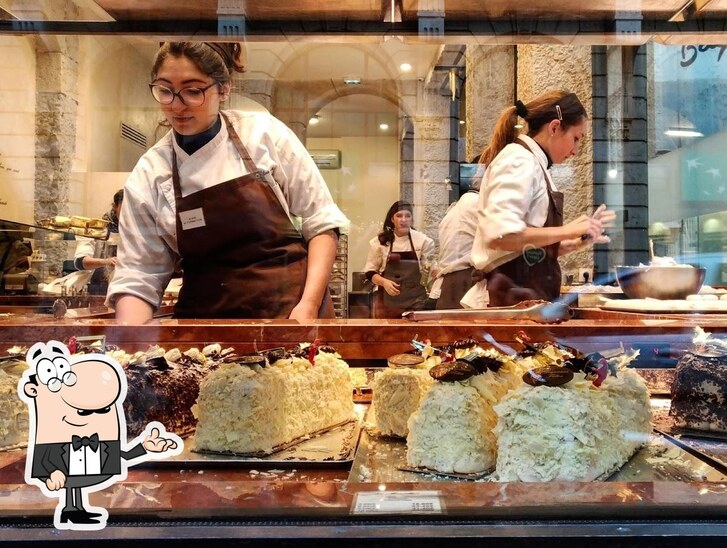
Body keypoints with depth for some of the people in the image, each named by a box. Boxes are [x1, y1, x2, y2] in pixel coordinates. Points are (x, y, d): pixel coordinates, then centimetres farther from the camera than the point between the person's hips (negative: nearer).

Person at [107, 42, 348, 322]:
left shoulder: (265, 133, -3)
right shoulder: (148, 174, 0)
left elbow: (321, 222, -1)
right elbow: (138, 277, 2)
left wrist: (309, 306, -11)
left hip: (291, 305, -2)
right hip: (205, 313, 2)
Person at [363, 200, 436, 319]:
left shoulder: (422, 240, 0)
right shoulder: (380, 241, 0)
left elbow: (428, 270, 7)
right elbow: (370, 271, 2)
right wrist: (384, 282, -16)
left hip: (414, 300, 0)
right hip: (388, 299, 0)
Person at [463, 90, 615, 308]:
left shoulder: (532, 164, 18)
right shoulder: (519, 161, -10)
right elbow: (501, 235, -25)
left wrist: (577, 242, 13)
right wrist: (565, 231, -16)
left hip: (529, 297, 10)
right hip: (513, 299, -10)